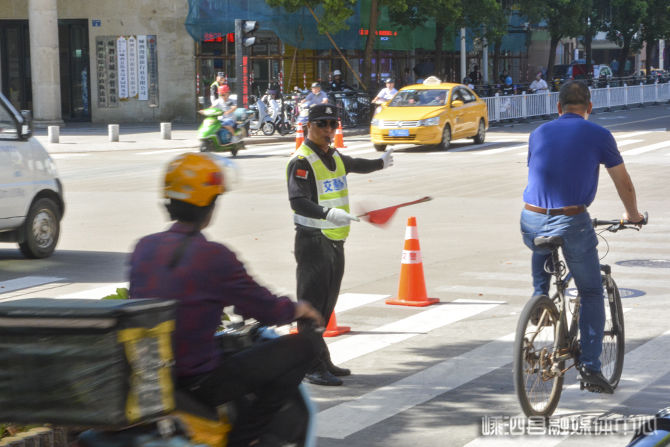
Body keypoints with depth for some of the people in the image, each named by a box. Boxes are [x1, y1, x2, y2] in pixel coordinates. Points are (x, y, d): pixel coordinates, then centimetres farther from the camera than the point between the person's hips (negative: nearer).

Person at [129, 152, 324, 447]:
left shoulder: (144, 248, 3)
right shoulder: (213, 257, -17)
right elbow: (268, 310, -9)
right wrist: (300, 309, 15)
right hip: (199, 384, -8)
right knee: (306, 344, -3)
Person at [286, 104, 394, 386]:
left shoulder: (334, 156, 15)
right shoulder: (302, 161, -13)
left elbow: (354, 165, 39)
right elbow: (297, 201, -27)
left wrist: (380, 163, 51)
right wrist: (328, 213, -41)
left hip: (335, 242, 9)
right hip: (313, 242, -9)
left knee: (326, 304, 14)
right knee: (312, 302, -8)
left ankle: (321, 362, 22)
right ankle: (313, 366, -7)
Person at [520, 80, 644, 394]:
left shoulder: (539, 134, 14)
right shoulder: (598, 135, 3)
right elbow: (623, 183, 11)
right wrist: (633, 215, 29)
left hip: (532, 221, 3)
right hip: (572, 223, -3)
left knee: (542, 250, 41)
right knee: (591, 293, 12)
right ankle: (590, 365, 8)